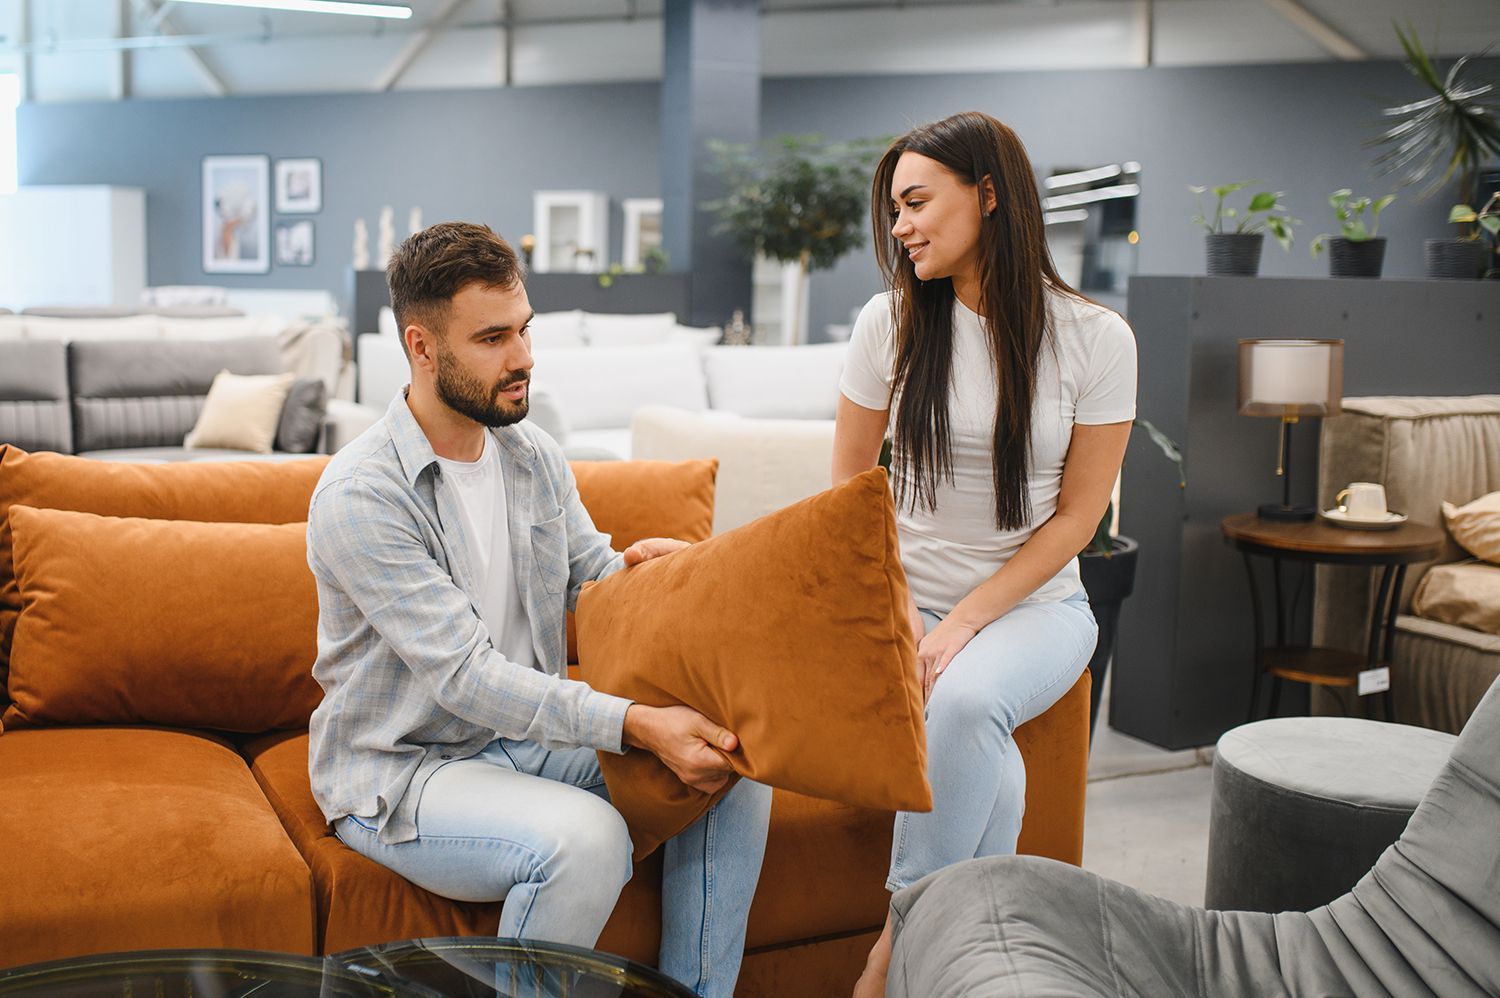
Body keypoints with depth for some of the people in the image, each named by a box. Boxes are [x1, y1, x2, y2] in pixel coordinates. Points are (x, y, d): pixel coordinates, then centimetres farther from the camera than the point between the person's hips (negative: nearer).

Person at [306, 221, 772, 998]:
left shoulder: (533, 454, 3)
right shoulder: (358, 497, -21)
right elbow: (465, 674, -26)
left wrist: (635, 566, -14)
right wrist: (636, 725, -34)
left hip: (528, 736, 7)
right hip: (402, 769, -7)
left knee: (736, 772, -9)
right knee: (583, 838, -33)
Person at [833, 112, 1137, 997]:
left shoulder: (1095, 338, -6)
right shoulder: (892, 322, -1)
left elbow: (1076, 517, -5)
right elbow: (851, 485, 6)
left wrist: (965, 621, -14)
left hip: (1035, 601, -1)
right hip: (913, 598, 1)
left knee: (967, 699, -34)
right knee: (987, 764, -29)